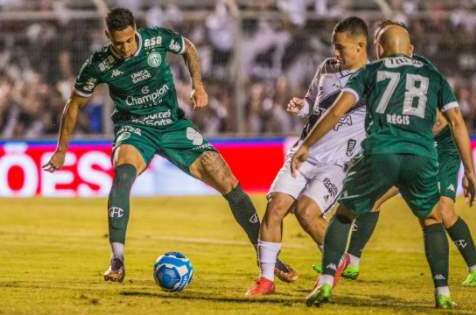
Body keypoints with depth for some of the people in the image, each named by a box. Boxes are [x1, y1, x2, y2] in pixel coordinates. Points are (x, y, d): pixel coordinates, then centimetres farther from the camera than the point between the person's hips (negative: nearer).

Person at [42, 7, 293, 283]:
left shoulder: (158, 39, -13)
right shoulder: (99, 65, -15)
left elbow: (188, 49, 11)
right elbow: (75, 105, 2)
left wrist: (198, 85, -1)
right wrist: (61, 151, 7)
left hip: (174, 125, 2)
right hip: (135, 129, -2)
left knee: (228, 182, -6)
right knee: (123, 173, -37)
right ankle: (117, 262, -35)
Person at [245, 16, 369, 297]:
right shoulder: (328, 68, 12)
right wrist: (300, 106, 5)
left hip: (337, 164, -5)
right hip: (305, 154, 5)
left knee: (306, 211, -23)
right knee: (276, 205, -12)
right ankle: (266, 278, -3)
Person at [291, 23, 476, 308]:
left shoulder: (371, 72, 20)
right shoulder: (433, 75, 25)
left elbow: (338, 111, 9)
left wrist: (306, 145, 16)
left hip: (380, 154, -1)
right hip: (422, 157, 1)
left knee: (344, 214, 19)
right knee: (432, 220, 24)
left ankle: (326, 283, 4)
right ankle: (443, 293, 13)